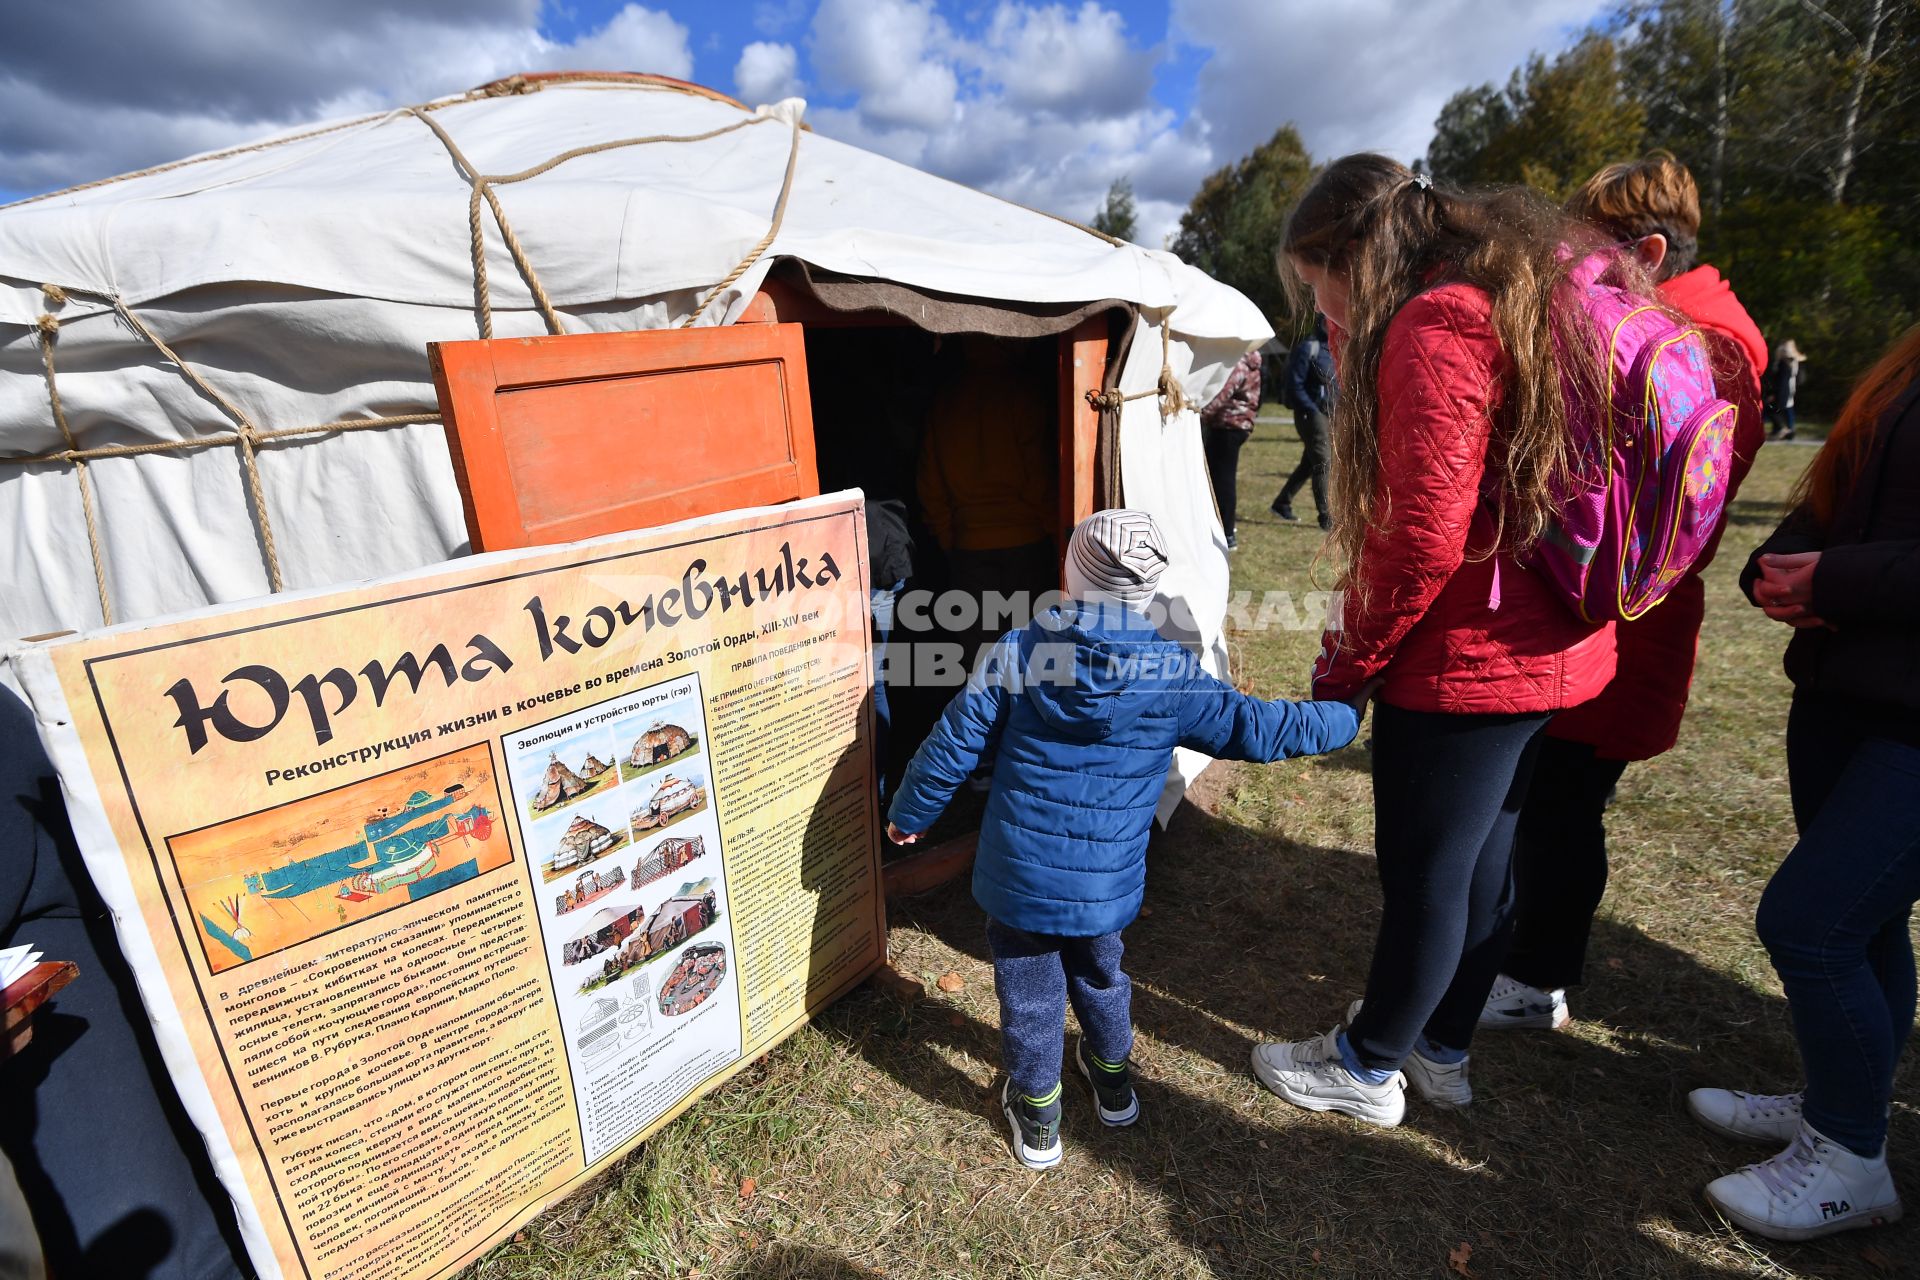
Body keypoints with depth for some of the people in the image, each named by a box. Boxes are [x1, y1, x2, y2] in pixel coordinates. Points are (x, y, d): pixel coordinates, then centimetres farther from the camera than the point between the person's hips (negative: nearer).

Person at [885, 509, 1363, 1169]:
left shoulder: (1017, 652, -13)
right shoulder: (1174, 678, -13)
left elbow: (954, 743, -8)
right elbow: (1259, 728, -5)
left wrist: (908, 813, 8)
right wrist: (1346, 717, 14)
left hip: (1019, 875, -1)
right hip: (1107, 885, 2)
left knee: (1030, 991, 19)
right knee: (1099, 972, 29)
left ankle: (1037, 1116, 38)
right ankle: (1113, 1078, 52)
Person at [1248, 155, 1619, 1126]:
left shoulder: (1435, 326, -18)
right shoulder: (1524, 300, 13)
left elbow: (1423, 538, -23)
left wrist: (1346, 666, -12)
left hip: (1465, 663, -10)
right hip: (1551, 649, 10)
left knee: (1424, 876, 7)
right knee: (1481, 862, 21)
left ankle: (1368, 1066, 30)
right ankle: (1442, 1049, 42)